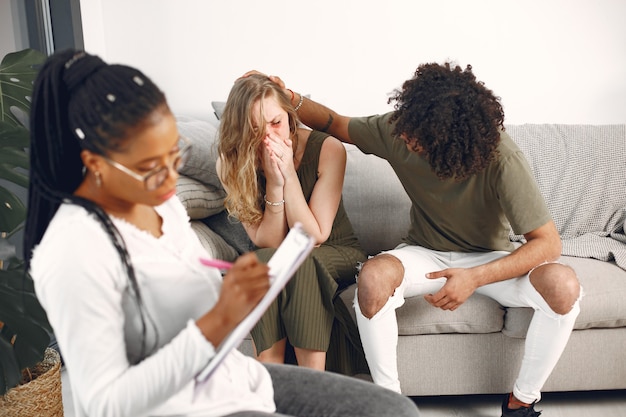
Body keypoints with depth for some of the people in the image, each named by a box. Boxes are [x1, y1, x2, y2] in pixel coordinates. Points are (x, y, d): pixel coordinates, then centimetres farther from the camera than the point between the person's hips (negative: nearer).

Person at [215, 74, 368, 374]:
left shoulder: (327, 149, -17)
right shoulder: (233, 164, -11)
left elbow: (314, 236, -17)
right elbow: (268, 243, -13)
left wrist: (289, 175, -26)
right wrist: (274, 184, -28)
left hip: (337, 256, -1)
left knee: (299, 262, -34)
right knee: (263, 261, -32)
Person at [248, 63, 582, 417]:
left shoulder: (502, 159, -28)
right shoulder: (399, 129, -18)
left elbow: (549, 243, -24)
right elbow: (337, 125, -1)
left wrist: (475, 278, -34)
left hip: (488, 259, -1)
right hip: (426, 254, 1)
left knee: (564, 285, -30)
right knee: (374, 277, -33)